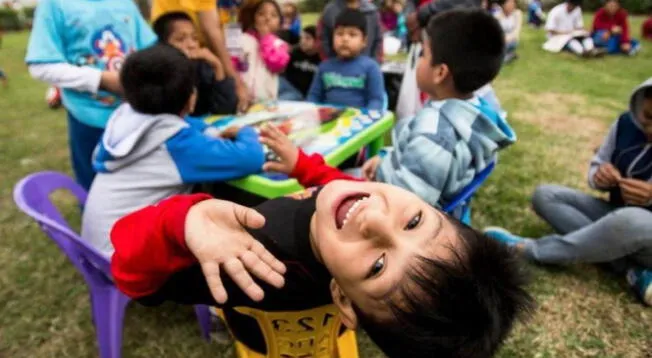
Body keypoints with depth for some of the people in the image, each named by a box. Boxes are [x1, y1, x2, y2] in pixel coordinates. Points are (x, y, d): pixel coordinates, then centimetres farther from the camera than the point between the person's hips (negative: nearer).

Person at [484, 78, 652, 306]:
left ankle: (527, 249, -24)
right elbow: (596, 166, 6)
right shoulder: (626, 123, -6)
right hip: (618, 218, 6)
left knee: (631, 220, -40)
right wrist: (599, 176, -19)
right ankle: (632, 269, -18)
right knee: (545, 195, -11)